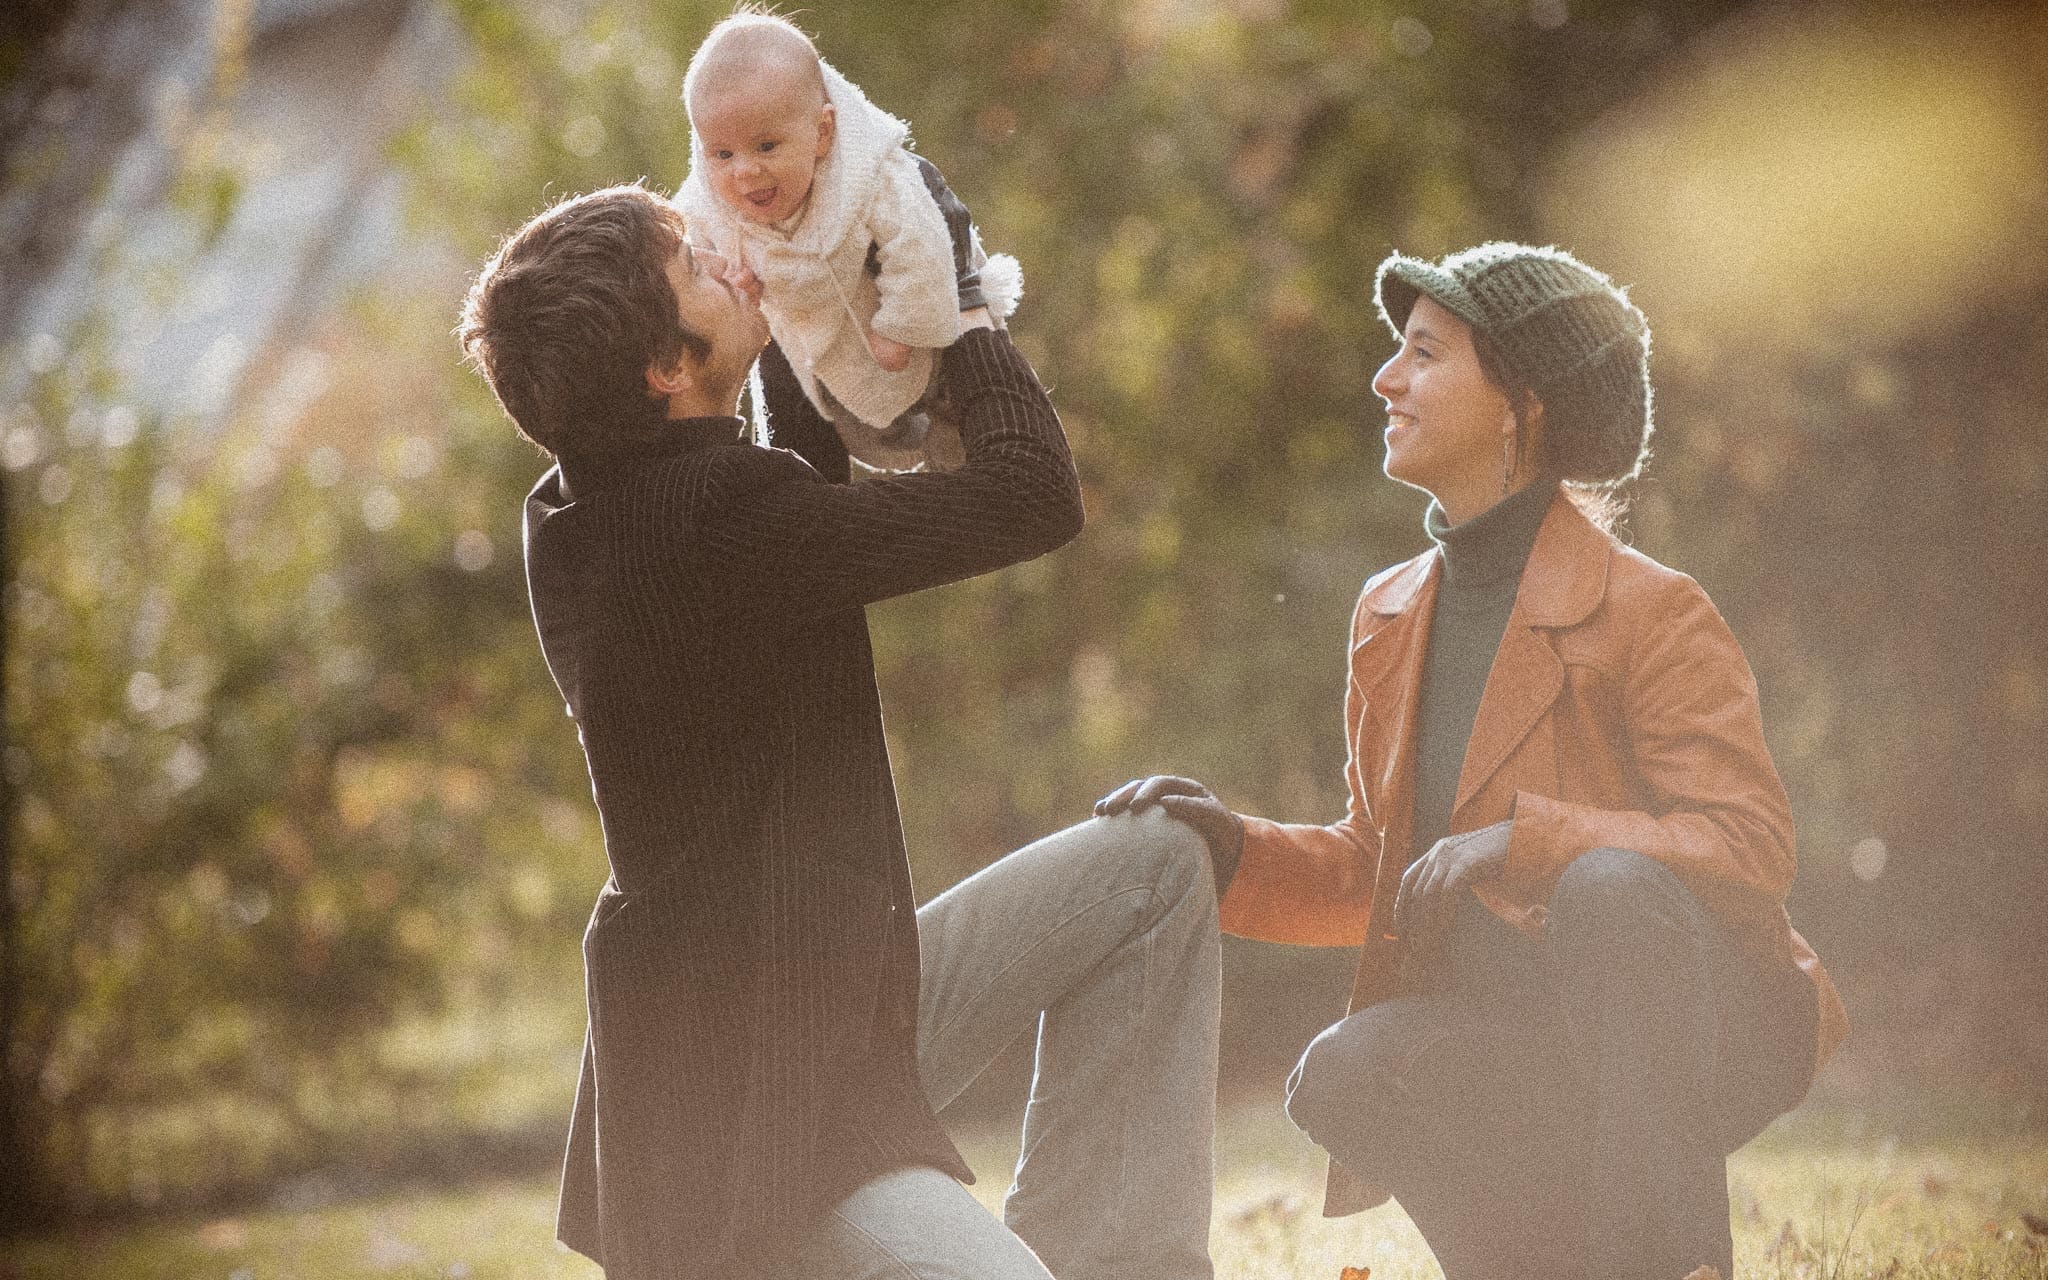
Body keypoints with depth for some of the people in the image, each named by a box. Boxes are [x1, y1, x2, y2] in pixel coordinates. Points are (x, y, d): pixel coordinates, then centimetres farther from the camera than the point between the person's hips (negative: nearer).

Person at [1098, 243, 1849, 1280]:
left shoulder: (1652, 612, -10)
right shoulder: (1391, 614, 12)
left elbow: (1751, 850, -18)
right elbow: (1376, 872, 18)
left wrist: (1520, 838, -28)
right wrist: (1238, 849, -2)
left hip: (1706, 1028, -5)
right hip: (1533, 1051, 5)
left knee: (1610, 885, -36)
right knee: (1341, 1078, -24)